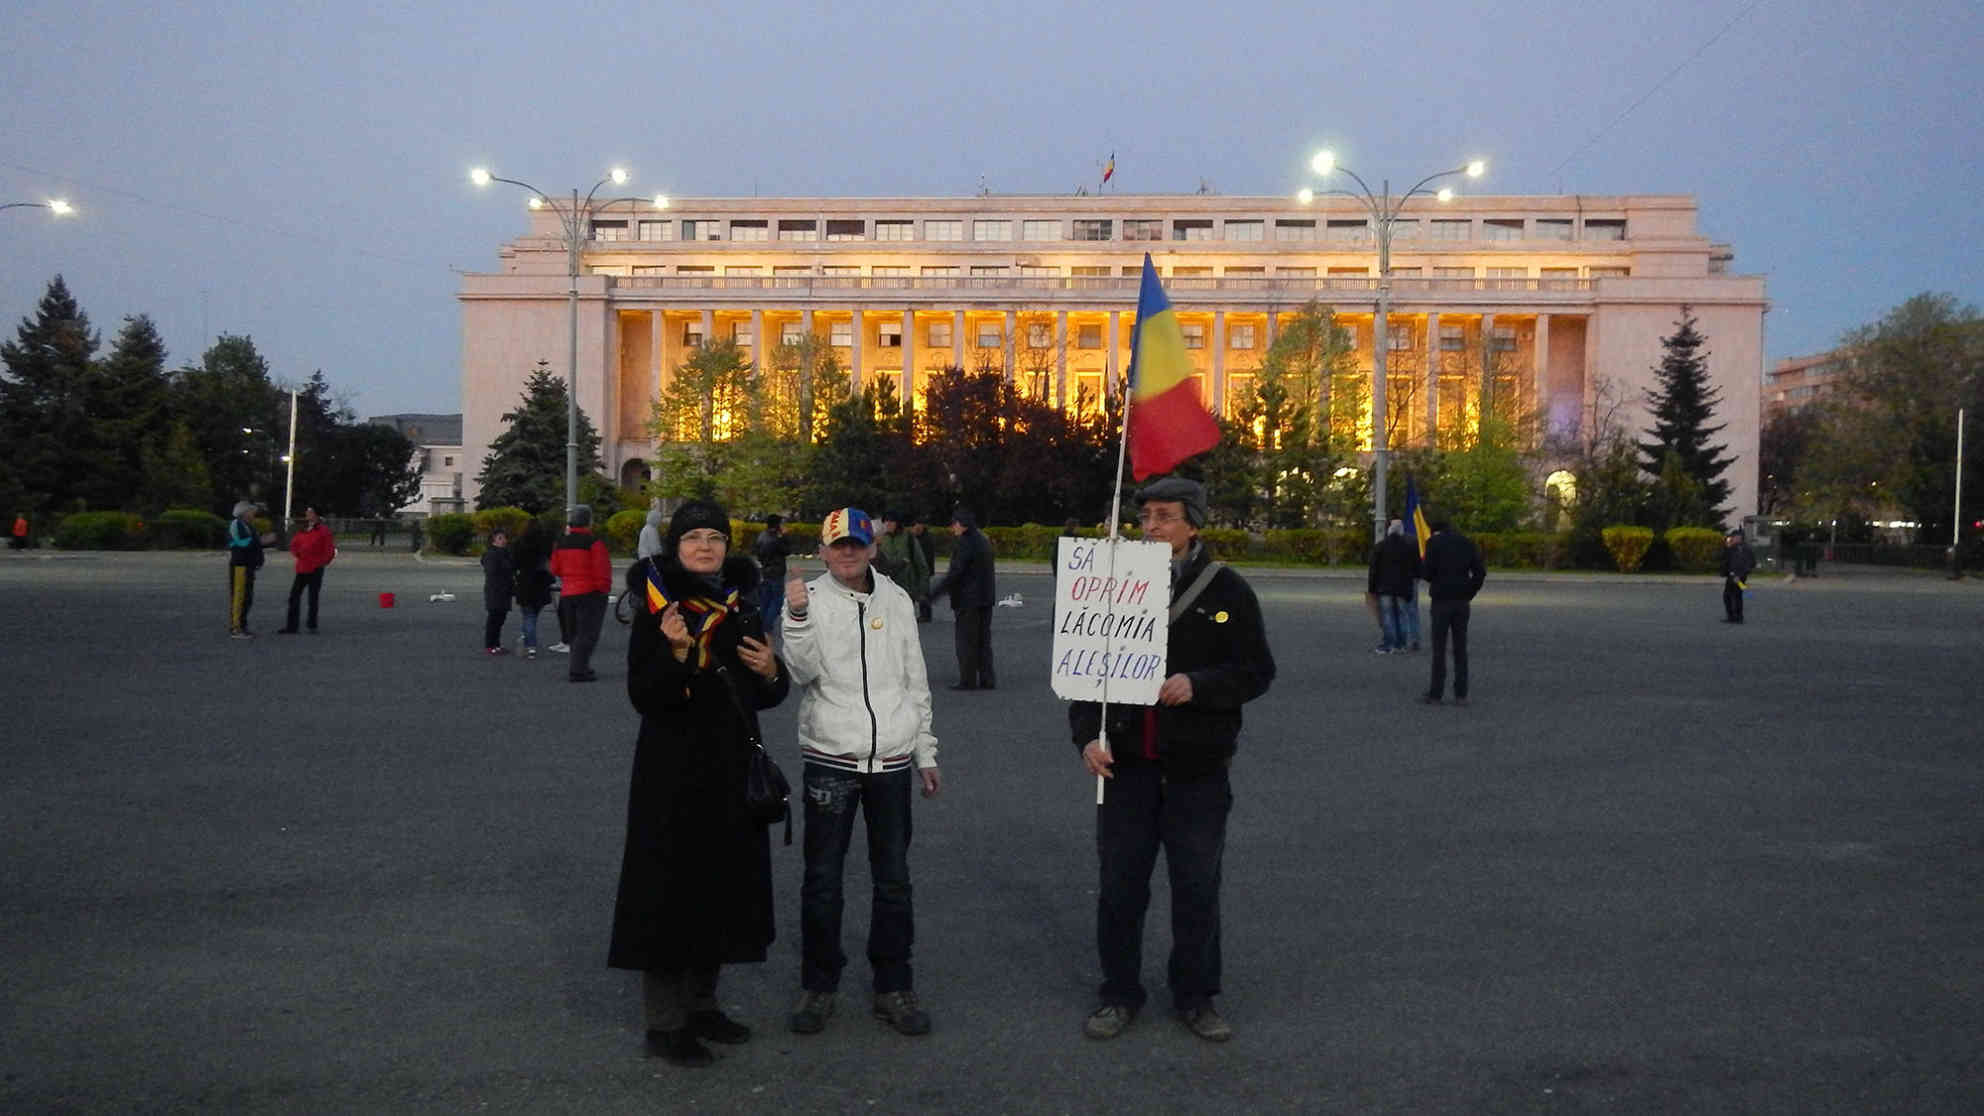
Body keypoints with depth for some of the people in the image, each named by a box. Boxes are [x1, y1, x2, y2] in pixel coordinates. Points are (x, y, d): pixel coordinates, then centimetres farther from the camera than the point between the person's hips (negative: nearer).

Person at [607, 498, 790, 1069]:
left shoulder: (740, 608, 8)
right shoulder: (657, 610, -8)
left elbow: (767, 697, 15)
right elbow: (643, 698, -15)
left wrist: (772, 672, -7)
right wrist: (675, 652, -31)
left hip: (733, 768, 6)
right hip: (673, 770, -6)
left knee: (723, 881, 13)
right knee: (671, 885, -1)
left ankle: (701, 1004, 28)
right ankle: (664, 1022, 10)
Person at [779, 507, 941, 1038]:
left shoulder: (897, 600, 8)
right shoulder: (810, 598, -2)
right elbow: (803, 671, -15)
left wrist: (926, 754, 14)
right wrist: (798, 616, -29)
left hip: (892, 759, 3)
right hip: (829, 758, -3)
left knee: (893, 879, 9)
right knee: (822, 879, 5)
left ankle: (894, 987, 21)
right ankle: (818, 985, 19)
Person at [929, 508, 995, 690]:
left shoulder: (964, 543, -15)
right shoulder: (983, 541, 14)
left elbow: (954, 572, -19)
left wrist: (934, 591, -15)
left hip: (968, 599, -9)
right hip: (986, 597, 9)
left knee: (966, 641, -2)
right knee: (983, 640, 12)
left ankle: (968, 681, 0)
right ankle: (987, 680, 13)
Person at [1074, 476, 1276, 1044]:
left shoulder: (1226, 590, -1)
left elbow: (1257, 671, -1)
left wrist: (1197, 685, -19)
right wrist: (1087, 735, -7)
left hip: (1198, 767, -1)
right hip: (1127, 762, 1)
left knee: (1197, 887, 9)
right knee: (1120, 884, 8)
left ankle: (1195, 996, 26)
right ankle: (1119, 993, 24)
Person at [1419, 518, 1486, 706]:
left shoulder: (1433, 542, -3)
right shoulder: (1467, 543, 10)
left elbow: (1427, 573, -11)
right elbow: (1480, 572, 3)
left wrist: (1422, 569, 11)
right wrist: (1469, 593, 7)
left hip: (1441, 600, -4)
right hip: (1462, 602, 4)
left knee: (1439, 649, 1)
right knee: (1460, 648, 7)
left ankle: (1435, 694, 1)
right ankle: (1461, 695, 6)